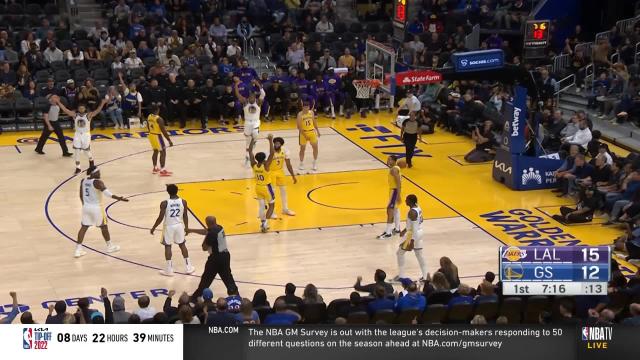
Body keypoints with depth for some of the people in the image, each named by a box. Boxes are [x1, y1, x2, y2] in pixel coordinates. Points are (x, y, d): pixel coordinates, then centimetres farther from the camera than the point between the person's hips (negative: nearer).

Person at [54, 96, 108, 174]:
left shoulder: (88, 115, -11)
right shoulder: (74, 115, -4)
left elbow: (97, 110, -23)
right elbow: (65, 110, -10)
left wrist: (103, 103, -37)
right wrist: (58, 102, -19)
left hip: (86, 135, -2)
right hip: (77, 135, 2)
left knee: (87, 151, 8)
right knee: (76, 151, 2)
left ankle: (91, 161, 40)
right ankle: (77, 168, 12)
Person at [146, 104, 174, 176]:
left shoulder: (149, 117, 0)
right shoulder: (159, 119, -24)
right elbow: (163, 131, -22)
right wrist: (169, 140, -16)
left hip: (151, 135, 8)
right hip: (157, 136, -8)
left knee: (155, 151, 22)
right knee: (163, 152, 0)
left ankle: (155, 168, 30)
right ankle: (162, 170, -2)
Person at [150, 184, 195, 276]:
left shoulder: (164, 203, -17)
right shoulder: (183, 202, -8)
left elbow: (160, 218, -14)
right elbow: (185, 216, 0)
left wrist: (153, 228, 0)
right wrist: (186, 227, 15)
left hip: (169, 226, -3)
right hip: (179, 225, 3)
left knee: (167, 246, 9)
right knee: (182, 245, 17)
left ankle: (169, 270, 10)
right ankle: (188, 267, 21)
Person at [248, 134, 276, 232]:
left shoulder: (253, 165, -14)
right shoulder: (266, 166, -27)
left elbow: (250, 151, -8)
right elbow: (271, 153, -33)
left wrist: (253, 139, -6)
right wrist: (270, 140, -31)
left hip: (258, 187, 5)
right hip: (266, 188, -5)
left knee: (261, 206, 16)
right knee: (271, 205, 10)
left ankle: (263, 224, 23)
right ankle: (265, 222, -4)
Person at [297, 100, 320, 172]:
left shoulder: (311, 112, 0)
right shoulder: (300, 114, -14)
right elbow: (299, 126, -15)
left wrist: (317, 130, 12)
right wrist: (303, 134, -21)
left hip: (312, 131, 4)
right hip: (304, 132, -4)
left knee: (315, 147, 3)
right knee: (302, 148, 4)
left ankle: (315, 163, 17)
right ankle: (301, 164, 19)